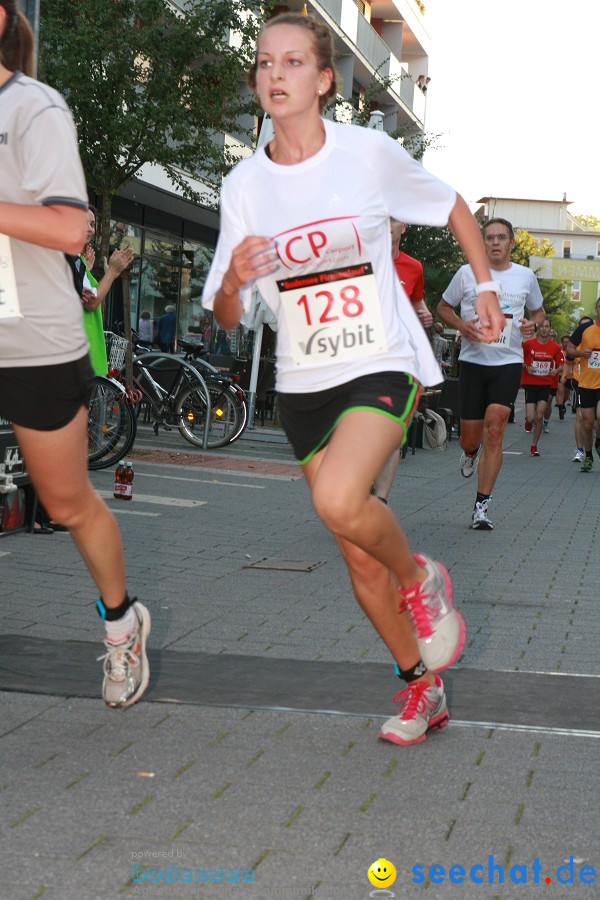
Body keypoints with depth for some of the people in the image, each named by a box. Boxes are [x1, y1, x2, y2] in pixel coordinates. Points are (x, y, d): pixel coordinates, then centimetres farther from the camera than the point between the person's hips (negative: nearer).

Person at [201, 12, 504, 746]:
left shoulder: (370, 153, -7)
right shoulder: (244, 185, 0)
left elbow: (452, 207, 11)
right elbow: (225, 320, 1)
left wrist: (485, 286, 9)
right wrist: (234, 278, -20)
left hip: (383, 365, -4)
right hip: (304, 383, 4)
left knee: (338, 501, -31)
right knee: (359, 558, 8)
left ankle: (420, 579, 0)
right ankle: (421, 684, 27)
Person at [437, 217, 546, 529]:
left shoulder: (526, 276, 7)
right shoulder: (467, 273, 3)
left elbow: (538, 311, 22)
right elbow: (443, 307, 12)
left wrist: (532, 324, -2)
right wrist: (462, 325, -8)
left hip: (508, 363, 0)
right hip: (472, 360, 0)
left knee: (494, 430, -14)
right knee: (470, 436, 2)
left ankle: (481, 506, -9)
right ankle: (470, 453, 43)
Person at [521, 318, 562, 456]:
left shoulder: (555, 347, 1)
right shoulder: (529, 343, -3)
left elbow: (560, 365, 10)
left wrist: (556, 371, -12)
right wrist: (526, 367, -11)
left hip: (545, 384, 1)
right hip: (530, 383, -1)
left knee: (539, 416, -7)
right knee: (530, 418, -9)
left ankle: (534, 446, 8)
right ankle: (528, 421, 31)